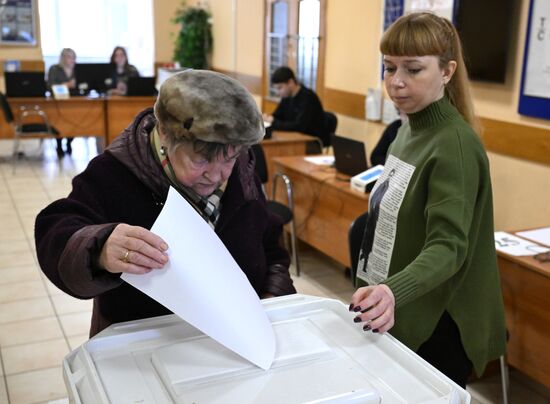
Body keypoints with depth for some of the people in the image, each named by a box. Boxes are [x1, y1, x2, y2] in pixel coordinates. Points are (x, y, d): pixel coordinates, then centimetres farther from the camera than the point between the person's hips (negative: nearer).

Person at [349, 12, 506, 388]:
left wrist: (394, 291, -47)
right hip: (406, 316, 8)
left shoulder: (455, 145, -21)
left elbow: (448, 246, -29)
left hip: (438, 327, -8)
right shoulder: (411, 128, 5)